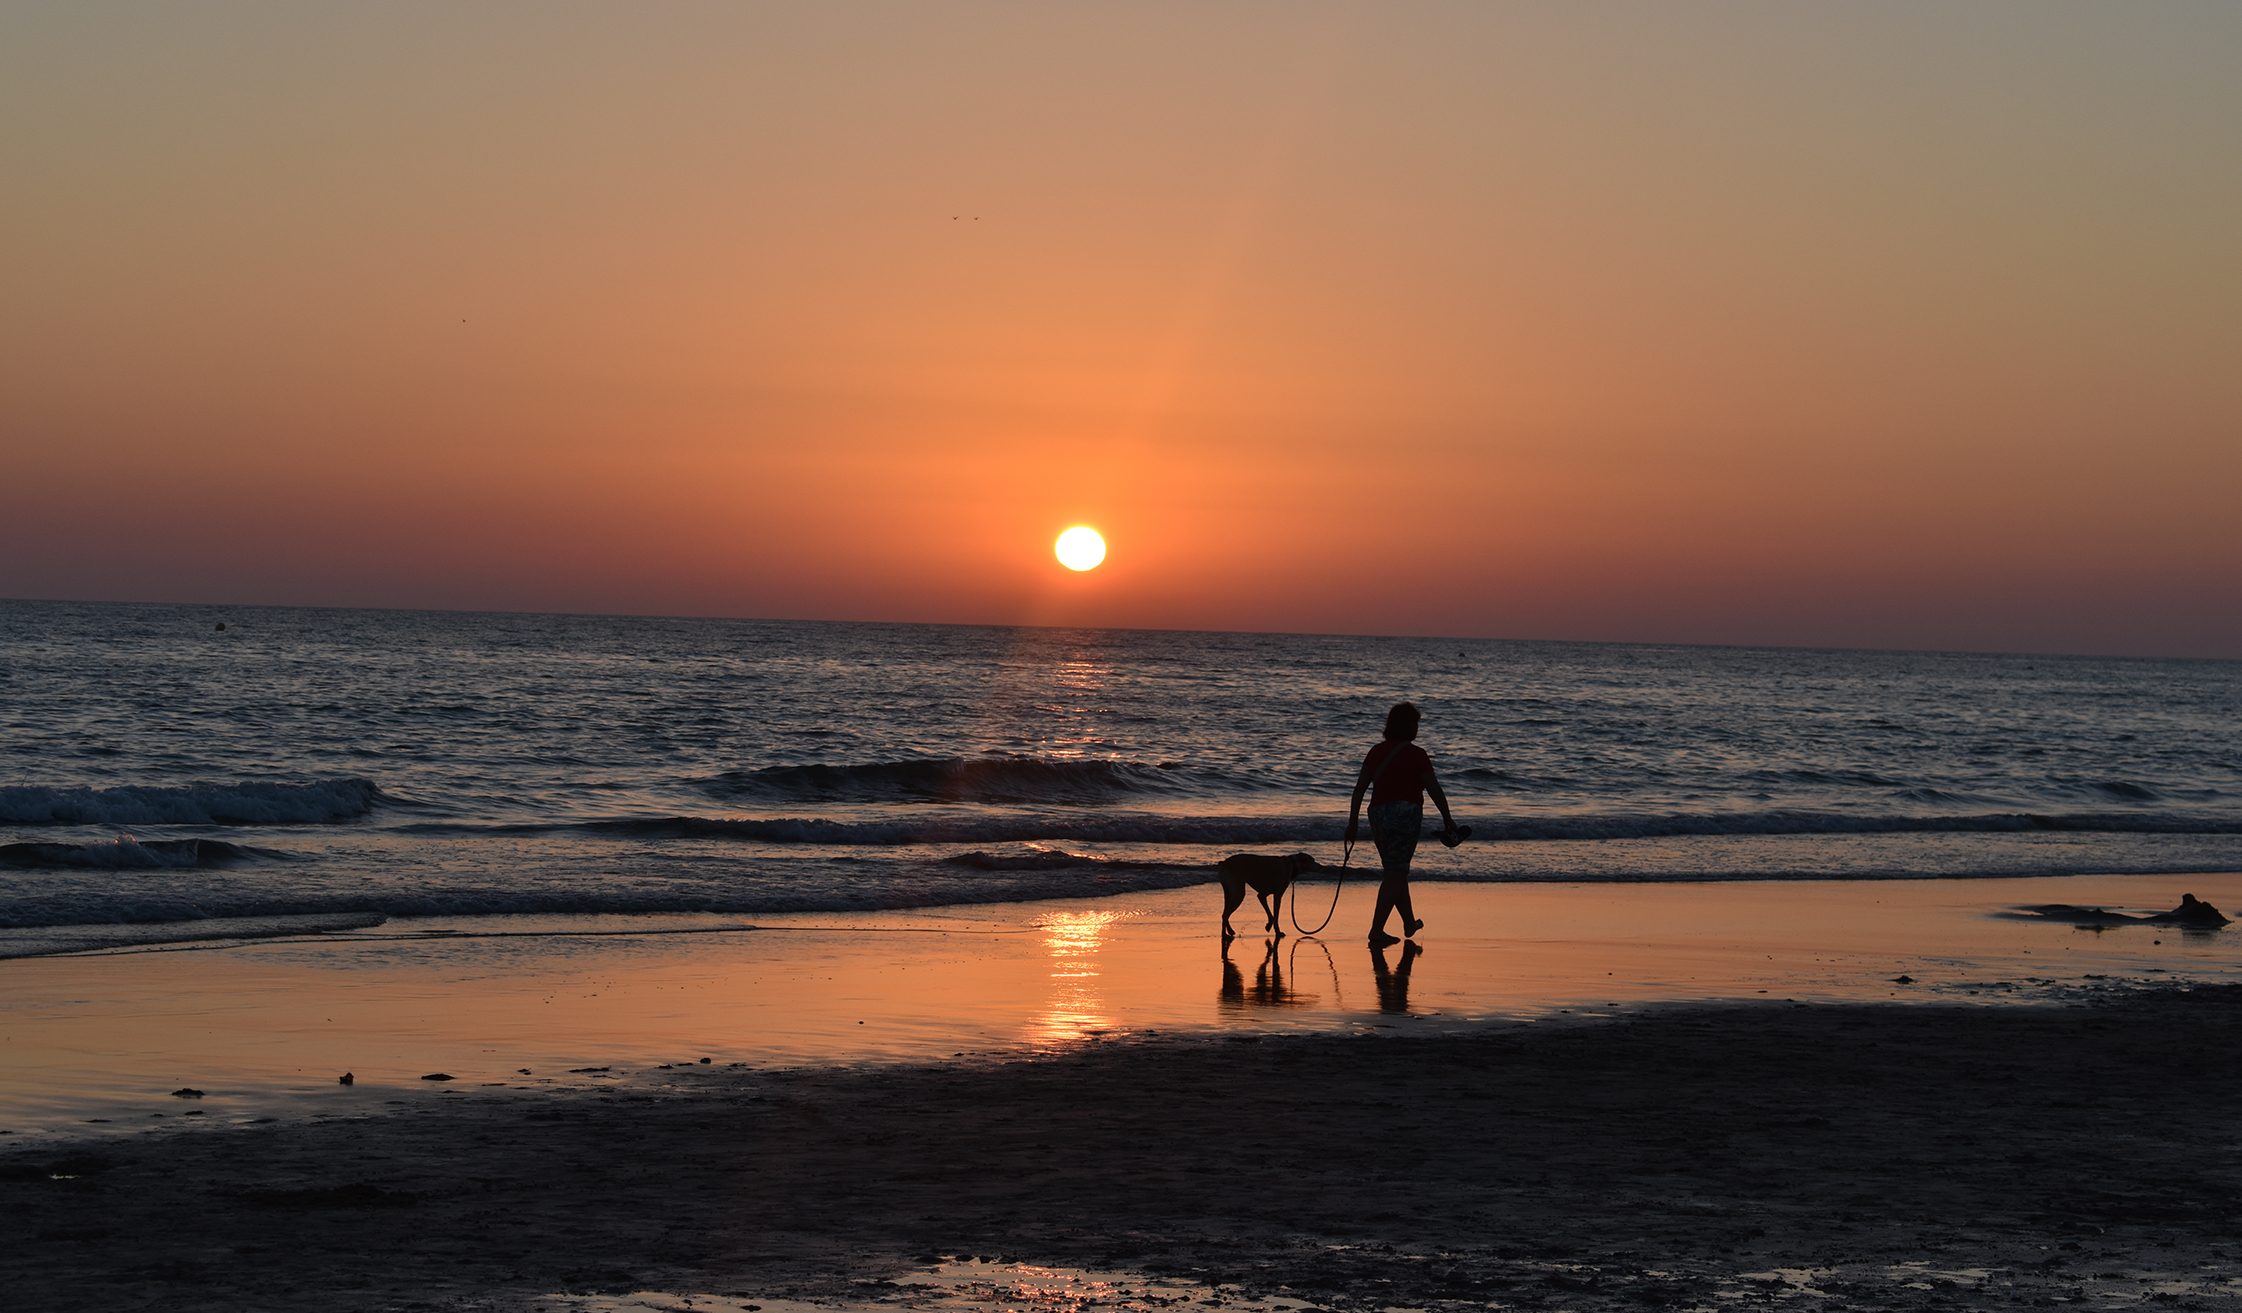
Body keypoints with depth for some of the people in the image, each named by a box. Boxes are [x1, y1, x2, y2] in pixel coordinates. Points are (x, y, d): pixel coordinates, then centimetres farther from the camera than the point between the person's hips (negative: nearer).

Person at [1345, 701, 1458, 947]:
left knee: (1397, 871, 19)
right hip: (1405, 814, -6)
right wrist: (1447, 819, 4)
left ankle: (1410, 923, 35)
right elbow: (1434, 790, -8)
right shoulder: (1415, 754, -8)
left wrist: (1353, 822, 10)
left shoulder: (1376, 752, 7)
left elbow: (1359, 788, 5)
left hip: (1378, 815, 6)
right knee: (1396, 873, -5)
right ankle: (1376, 929, -14)